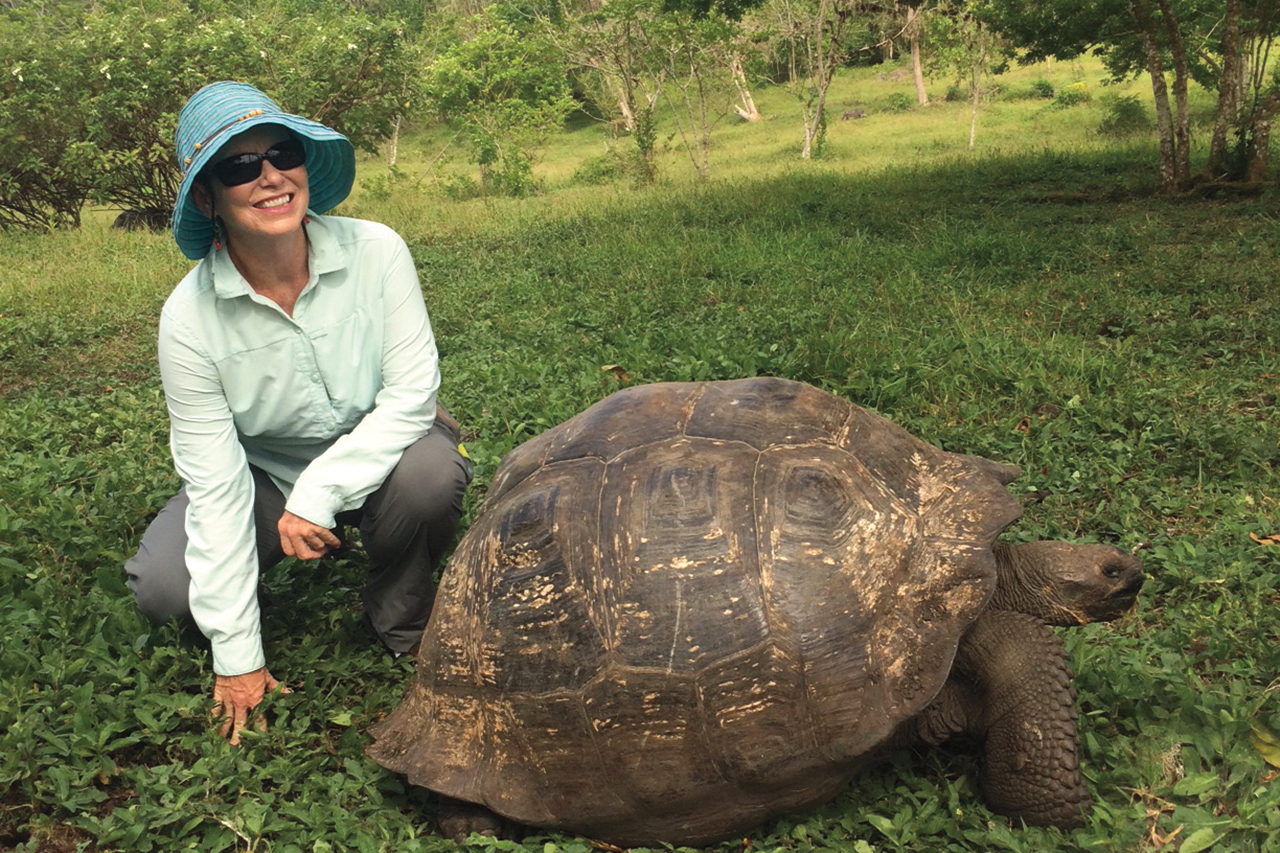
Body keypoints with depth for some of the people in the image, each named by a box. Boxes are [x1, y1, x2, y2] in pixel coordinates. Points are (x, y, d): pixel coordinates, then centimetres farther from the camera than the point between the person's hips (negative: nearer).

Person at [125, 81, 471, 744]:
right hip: (263, 474, 0)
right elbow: (215, 480, -21)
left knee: (430, 471, -34)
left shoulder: (375, 252, -23)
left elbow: (411, 392, -20)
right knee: (162, 588, -22)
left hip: (375, 454, 0)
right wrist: (237, 657, -21)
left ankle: (401, 627, -3)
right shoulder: (190, 317, -22)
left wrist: (320, 494, -31)